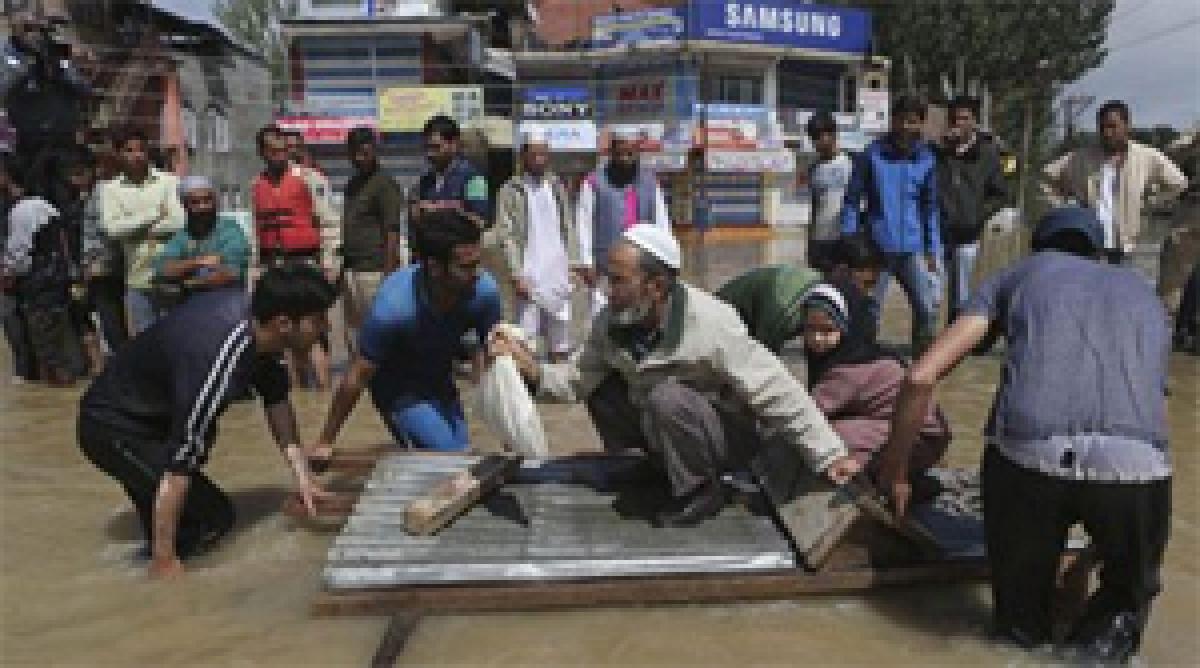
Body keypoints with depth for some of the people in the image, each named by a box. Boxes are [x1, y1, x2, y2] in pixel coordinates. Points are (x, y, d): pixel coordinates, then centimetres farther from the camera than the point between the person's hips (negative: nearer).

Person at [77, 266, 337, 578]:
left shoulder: (256, 308, -13)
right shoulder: (217, 365, -38)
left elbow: (276, 398, 0)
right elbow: (178, 461, -33)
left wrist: (303, 478, 0)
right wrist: (164, 562, -25)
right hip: (112, 427, -9)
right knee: (213, 516, -16)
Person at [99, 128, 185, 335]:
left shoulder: (169, 181, 1)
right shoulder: (110, 188, 5)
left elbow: (178, 222, -10)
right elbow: (113, 228, -8)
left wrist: (135, 229, -6)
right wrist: (155, 213, -7)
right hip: (139, 279, 2)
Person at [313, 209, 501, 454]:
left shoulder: (484, 290, -27)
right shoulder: (394, 308, -36)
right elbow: (357, 378, -24)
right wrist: (325, 443, -15)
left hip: (441, 384, 5)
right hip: (399, 388, -5)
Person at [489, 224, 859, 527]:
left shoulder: (710, 323, -31)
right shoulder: (611, 322, -12)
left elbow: (777, 393, -28)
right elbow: (577, 379, -9)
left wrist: (829, 456, -27)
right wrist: (531, 368, -28)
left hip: (733, 436, -6)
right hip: (673, 426, 7)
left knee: (665, 397, -33)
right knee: (600, 390, -7)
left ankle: (702, 490, -10)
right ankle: (664, 468, 7)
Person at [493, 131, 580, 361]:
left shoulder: (557, 187, 11)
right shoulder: (511, 191, -4)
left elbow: (568, 228, 14)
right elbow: (507, 236, -8)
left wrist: (574, 260, 5)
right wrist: (516, 273, -15)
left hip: (558, 277, 5)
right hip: (530, 277, -5)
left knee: (560, 343, 13)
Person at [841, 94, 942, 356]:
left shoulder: (927, 159, 5)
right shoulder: (872, 154, -3)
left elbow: (930, 206, 13)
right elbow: (852, 199, 1)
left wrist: (932, 249, 8)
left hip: (912, 249, 2)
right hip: (876, 247, -2)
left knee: (929, 306, -6)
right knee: (869, 311, 6)